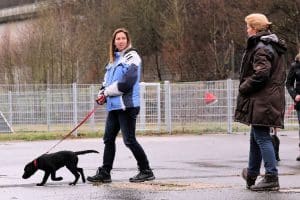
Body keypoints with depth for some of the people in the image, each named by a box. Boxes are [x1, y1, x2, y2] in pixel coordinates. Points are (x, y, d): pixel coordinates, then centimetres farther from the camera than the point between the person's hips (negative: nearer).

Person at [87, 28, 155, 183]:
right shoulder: (114, 59, 18)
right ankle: (104, 173, 15)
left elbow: (126, 83, -17)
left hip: (127, 105, -8)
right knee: (108, 138, 9)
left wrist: (107, 92, -9)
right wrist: (102, 94, 1)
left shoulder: (132, 57, -7)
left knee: (129, 140, -7)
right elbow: (107, 81, 21)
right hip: (114, 106, 9)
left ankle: (146, 171, 2)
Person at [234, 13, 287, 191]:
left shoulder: (261, 48, -15)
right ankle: (251, 176, 30)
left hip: (261, 101, -10)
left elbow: (261, 74, -25)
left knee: (261, 137, -8)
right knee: (257, 136, 19)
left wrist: (244, 87, -12)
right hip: (273, 99, 10)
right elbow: (280, 74, 19)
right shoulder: (274, 46, 16)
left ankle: (272, 178, -11)